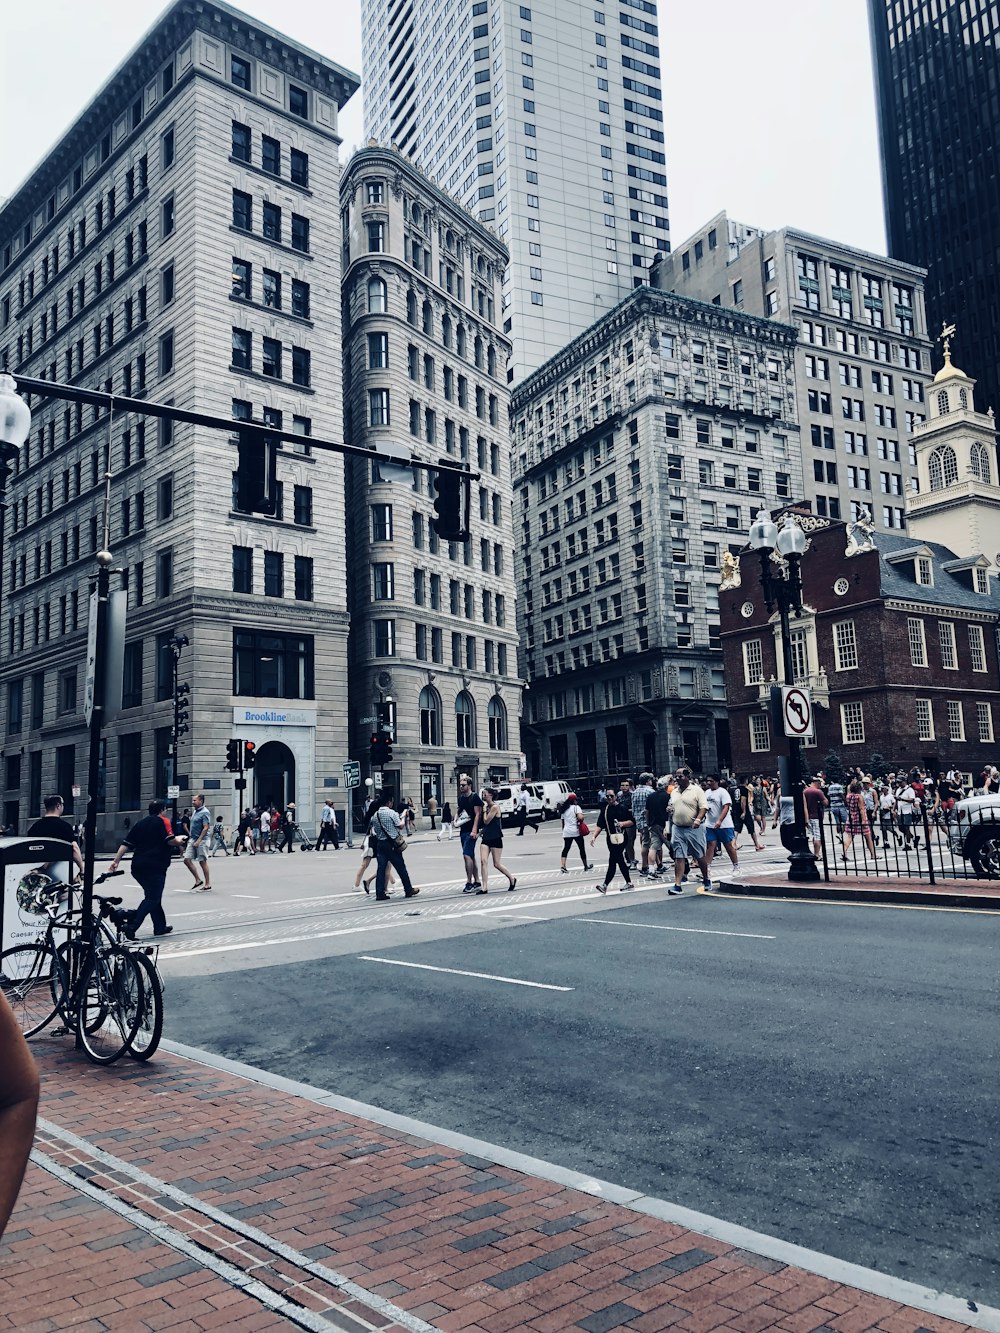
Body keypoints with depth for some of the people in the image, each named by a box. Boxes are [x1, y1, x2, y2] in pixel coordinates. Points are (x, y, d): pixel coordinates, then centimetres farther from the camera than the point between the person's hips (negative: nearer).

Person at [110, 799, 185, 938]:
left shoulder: (139, 824, 15)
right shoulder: (162, 821, -3)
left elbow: (125, 844, 10)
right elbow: (170, 840, -13)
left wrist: (116, 861, 11)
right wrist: (179, 840, 7)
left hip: (138, 867, 7)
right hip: (155, 866, -7)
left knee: (153, 896, 19)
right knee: (152, 898, -6)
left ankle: (160, 926, 25)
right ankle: (132, 926, -20)